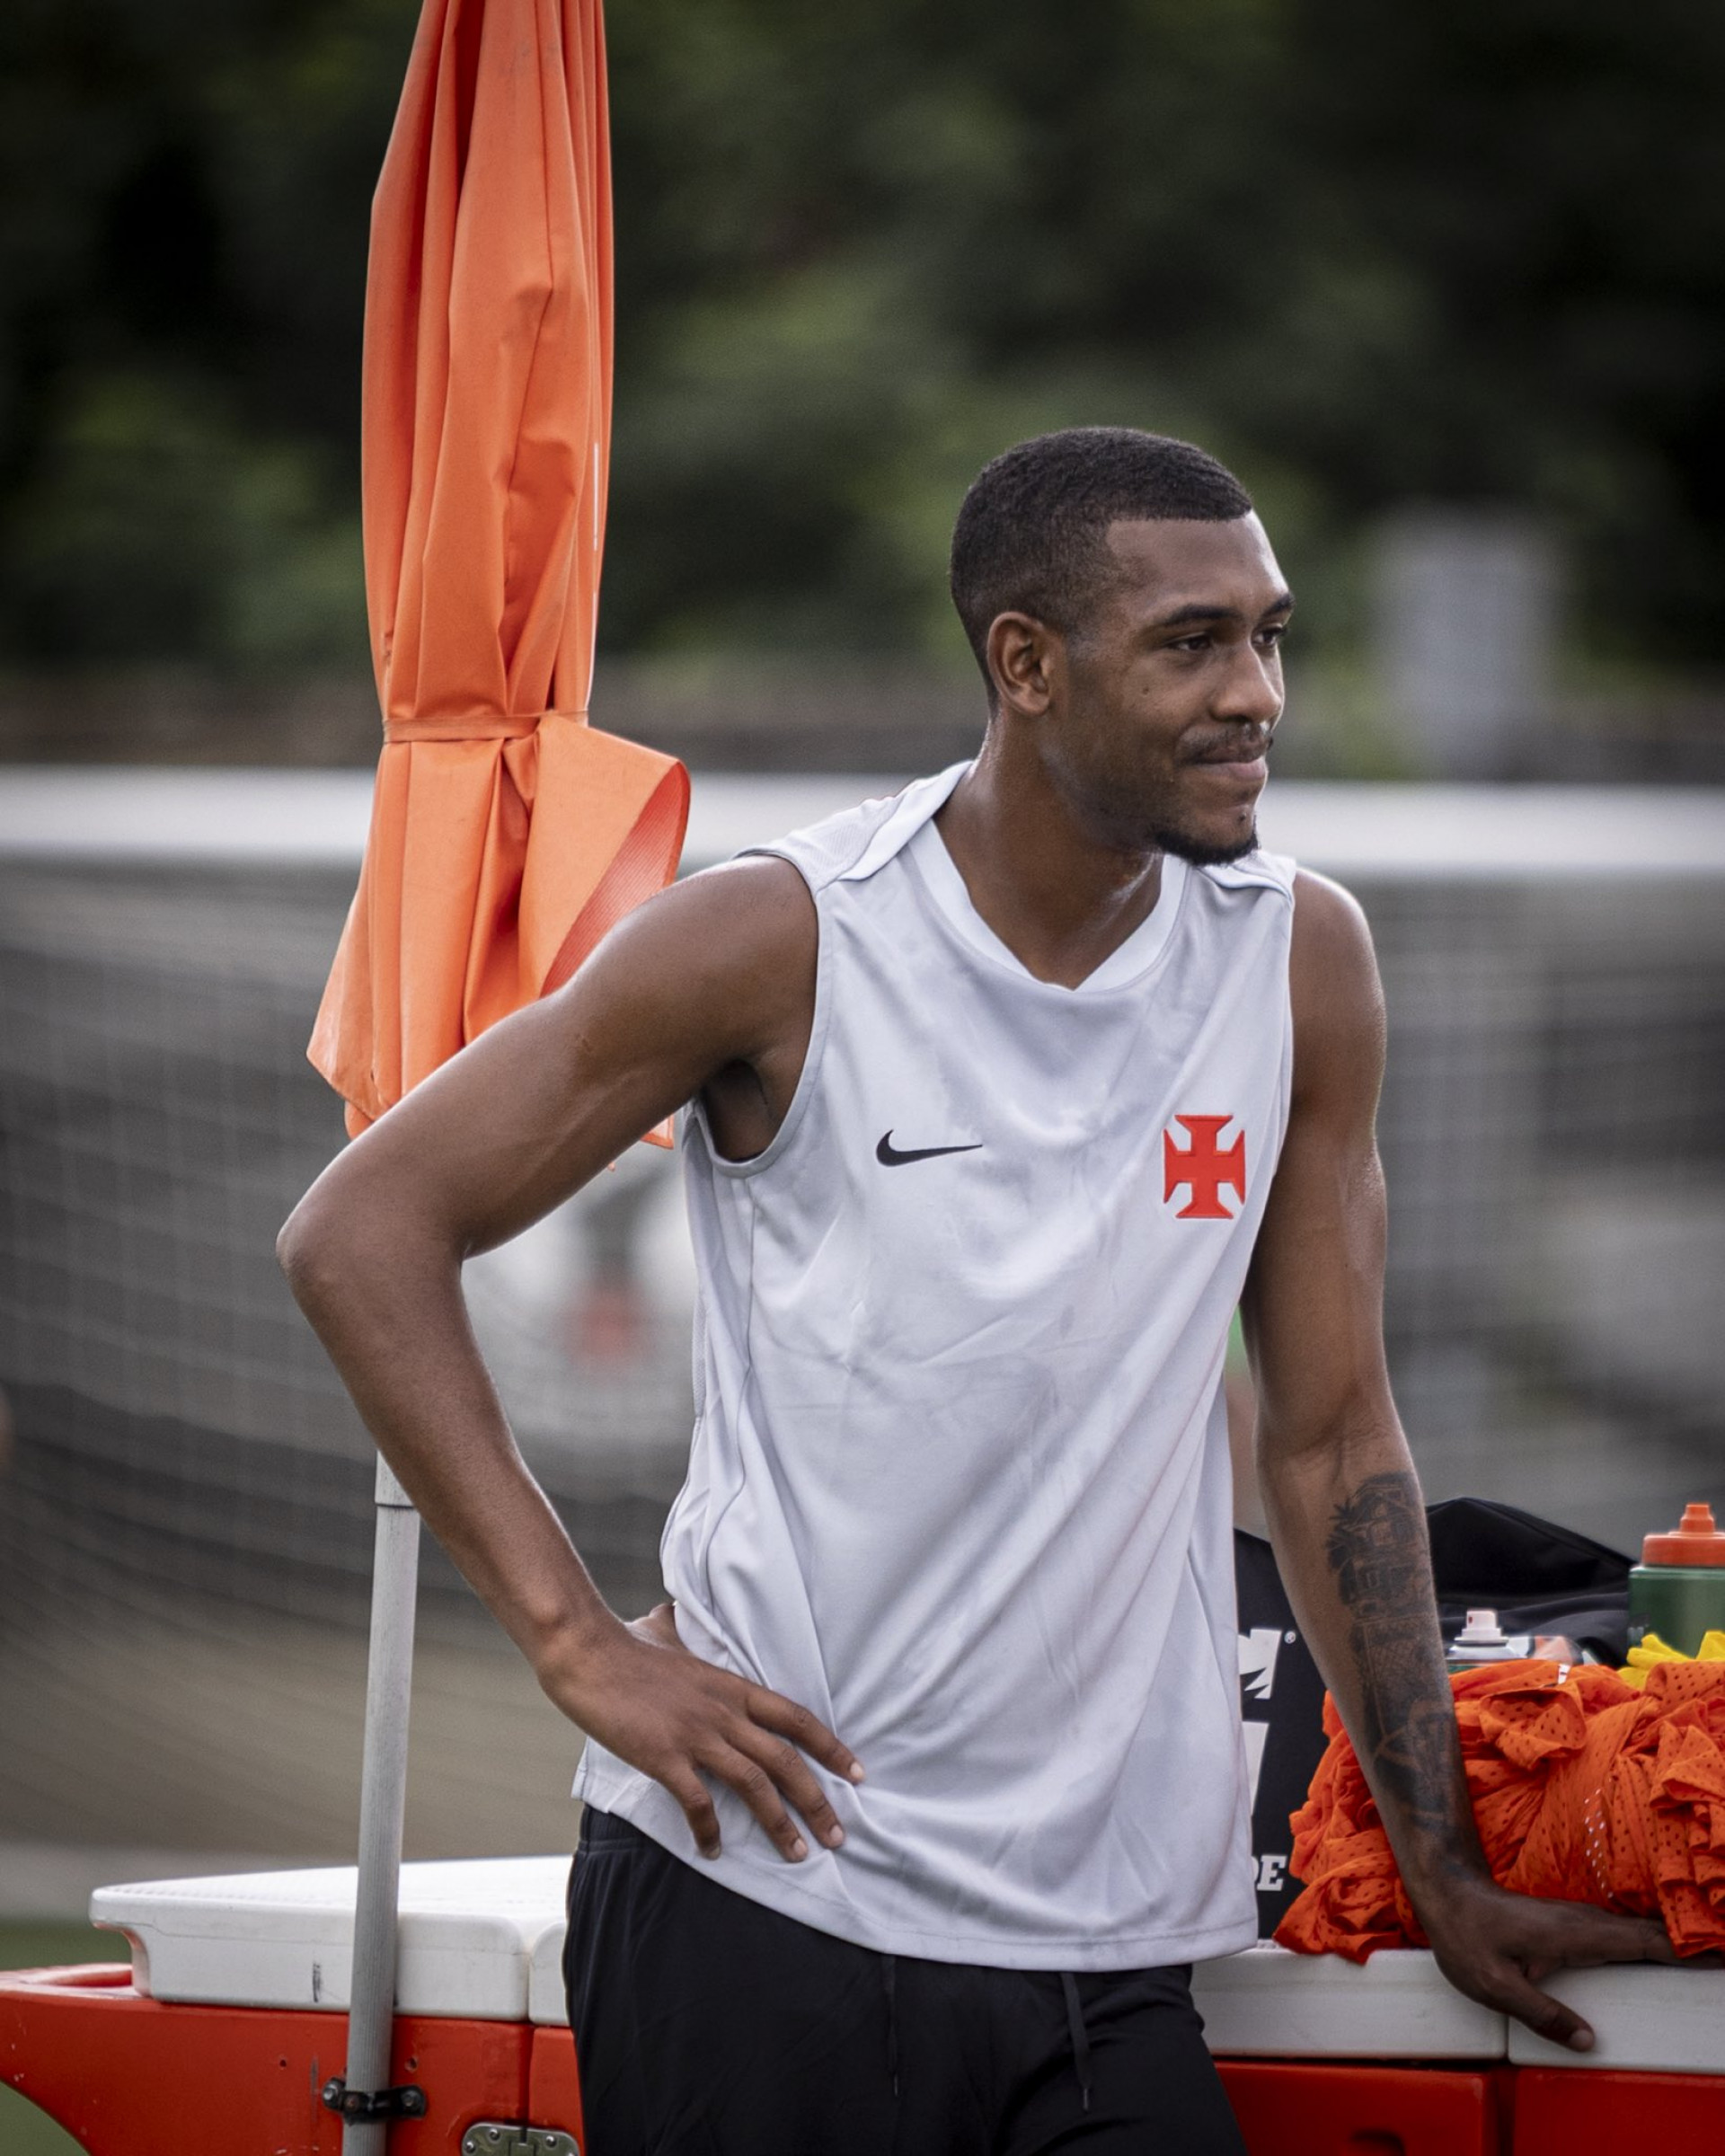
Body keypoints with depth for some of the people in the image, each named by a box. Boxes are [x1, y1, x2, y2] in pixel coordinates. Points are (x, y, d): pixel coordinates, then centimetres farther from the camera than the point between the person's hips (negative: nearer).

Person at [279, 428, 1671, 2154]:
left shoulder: (1297, 963, 5)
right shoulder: (784, 944, -6)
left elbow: (1329, 1437, 12)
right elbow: (363, 1232, -3)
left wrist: (1442, 1876, 10)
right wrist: (579, 1643, -10)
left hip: (1109, 1948, 3)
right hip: (763, 1880, -3)